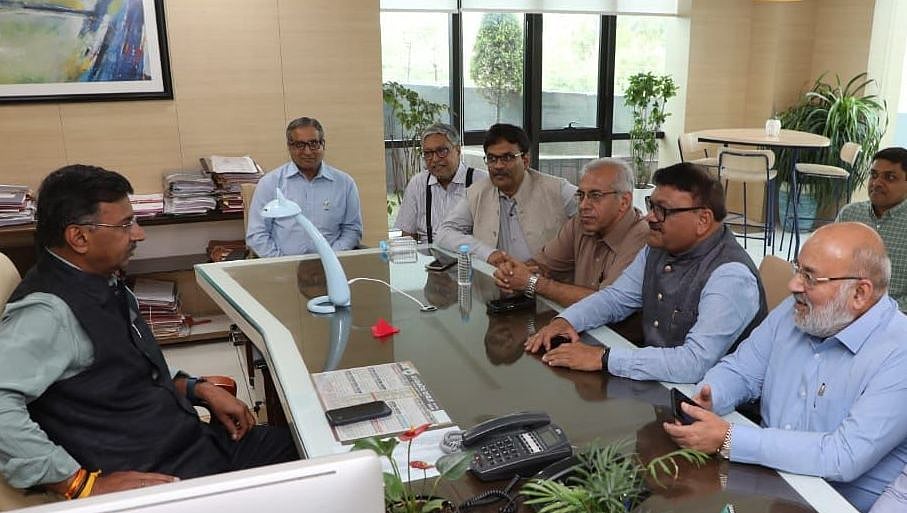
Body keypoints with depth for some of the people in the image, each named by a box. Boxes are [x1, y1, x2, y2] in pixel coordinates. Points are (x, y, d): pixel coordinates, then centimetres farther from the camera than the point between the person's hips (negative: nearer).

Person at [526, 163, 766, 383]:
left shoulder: (731, 276, -25)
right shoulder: (659, 248, 3)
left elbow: (695, 363, -33)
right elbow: (616, 297, 14)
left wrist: (603, 358, -31)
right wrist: (566, 320, -6)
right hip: (653, 381, 7)